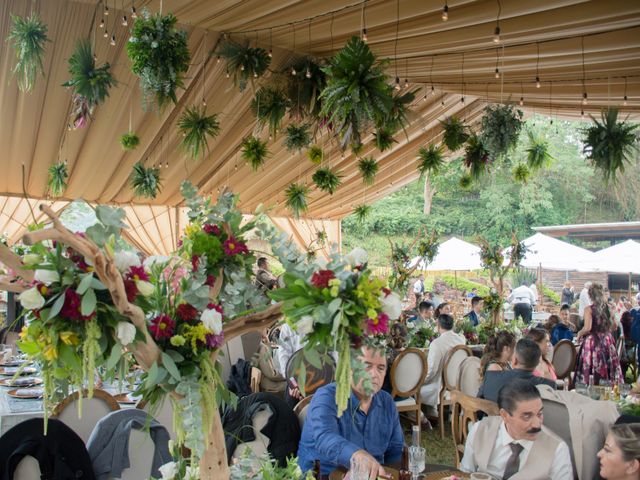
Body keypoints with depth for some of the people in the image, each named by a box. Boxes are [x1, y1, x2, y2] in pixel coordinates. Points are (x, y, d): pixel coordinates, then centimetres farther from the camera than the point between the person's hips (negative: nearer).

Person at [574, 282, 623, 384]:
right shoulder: (608, 308, 2)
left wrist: (579, 334, -2)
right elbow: (614, 326, 8)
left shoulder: (589, 309, -12)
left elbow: (587, 328, -19)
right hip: (607, 340, 5)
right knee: (608, 366, 12)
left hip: (593, 341, -5)